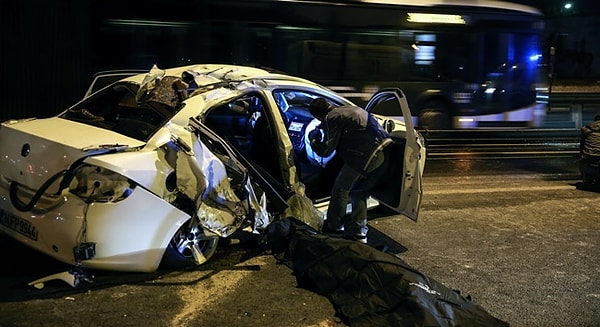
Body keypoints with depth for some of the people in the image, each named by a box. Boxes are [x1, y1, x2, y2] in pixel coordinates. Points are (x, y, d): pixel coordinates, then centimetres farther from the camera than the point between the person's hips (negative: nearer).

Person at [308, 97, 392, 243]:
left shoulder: (332, 118, -3)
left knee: (341, 187, 9)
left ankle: (333, 226, 20)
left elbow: (325, 151, -4)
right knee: (359, 191, 19)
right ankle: (359, 232, 22)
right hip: (384, 152, 9)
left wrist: (312, 139, 15)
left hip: (367, 154, -9)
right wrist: (324, 129, 41)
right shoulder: (349, 108, 24)